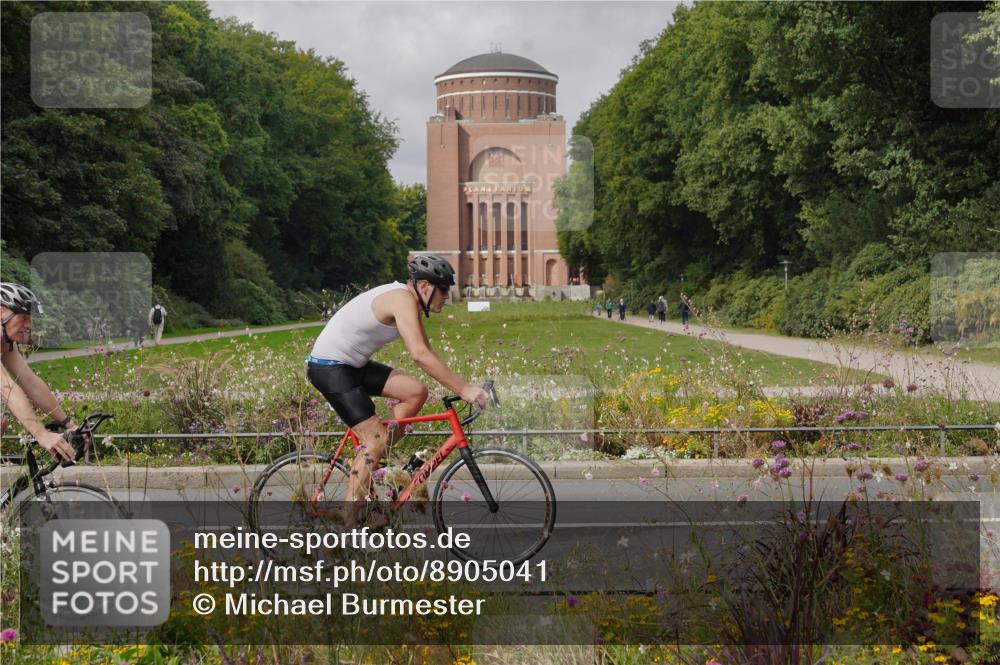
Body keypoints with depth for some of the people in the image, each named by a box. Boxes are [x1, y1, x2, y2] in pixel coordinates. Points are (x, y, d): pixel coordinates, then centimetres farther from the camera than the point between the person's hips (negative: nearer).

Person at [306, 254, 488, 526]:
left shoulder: (407, 300, 9)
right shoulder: (403, 299, -22)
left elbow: (426, 353, 14)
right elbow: (420, 355, -33)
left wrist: (461, 387, 6)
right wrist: (463, 389, -30)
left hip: (353, 365, 9)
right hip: (329, 368, -9)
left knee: (416, 392, -1)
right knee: (376, 438, -13)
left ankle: (370, 459, 6)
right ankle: (349, 522, -7)